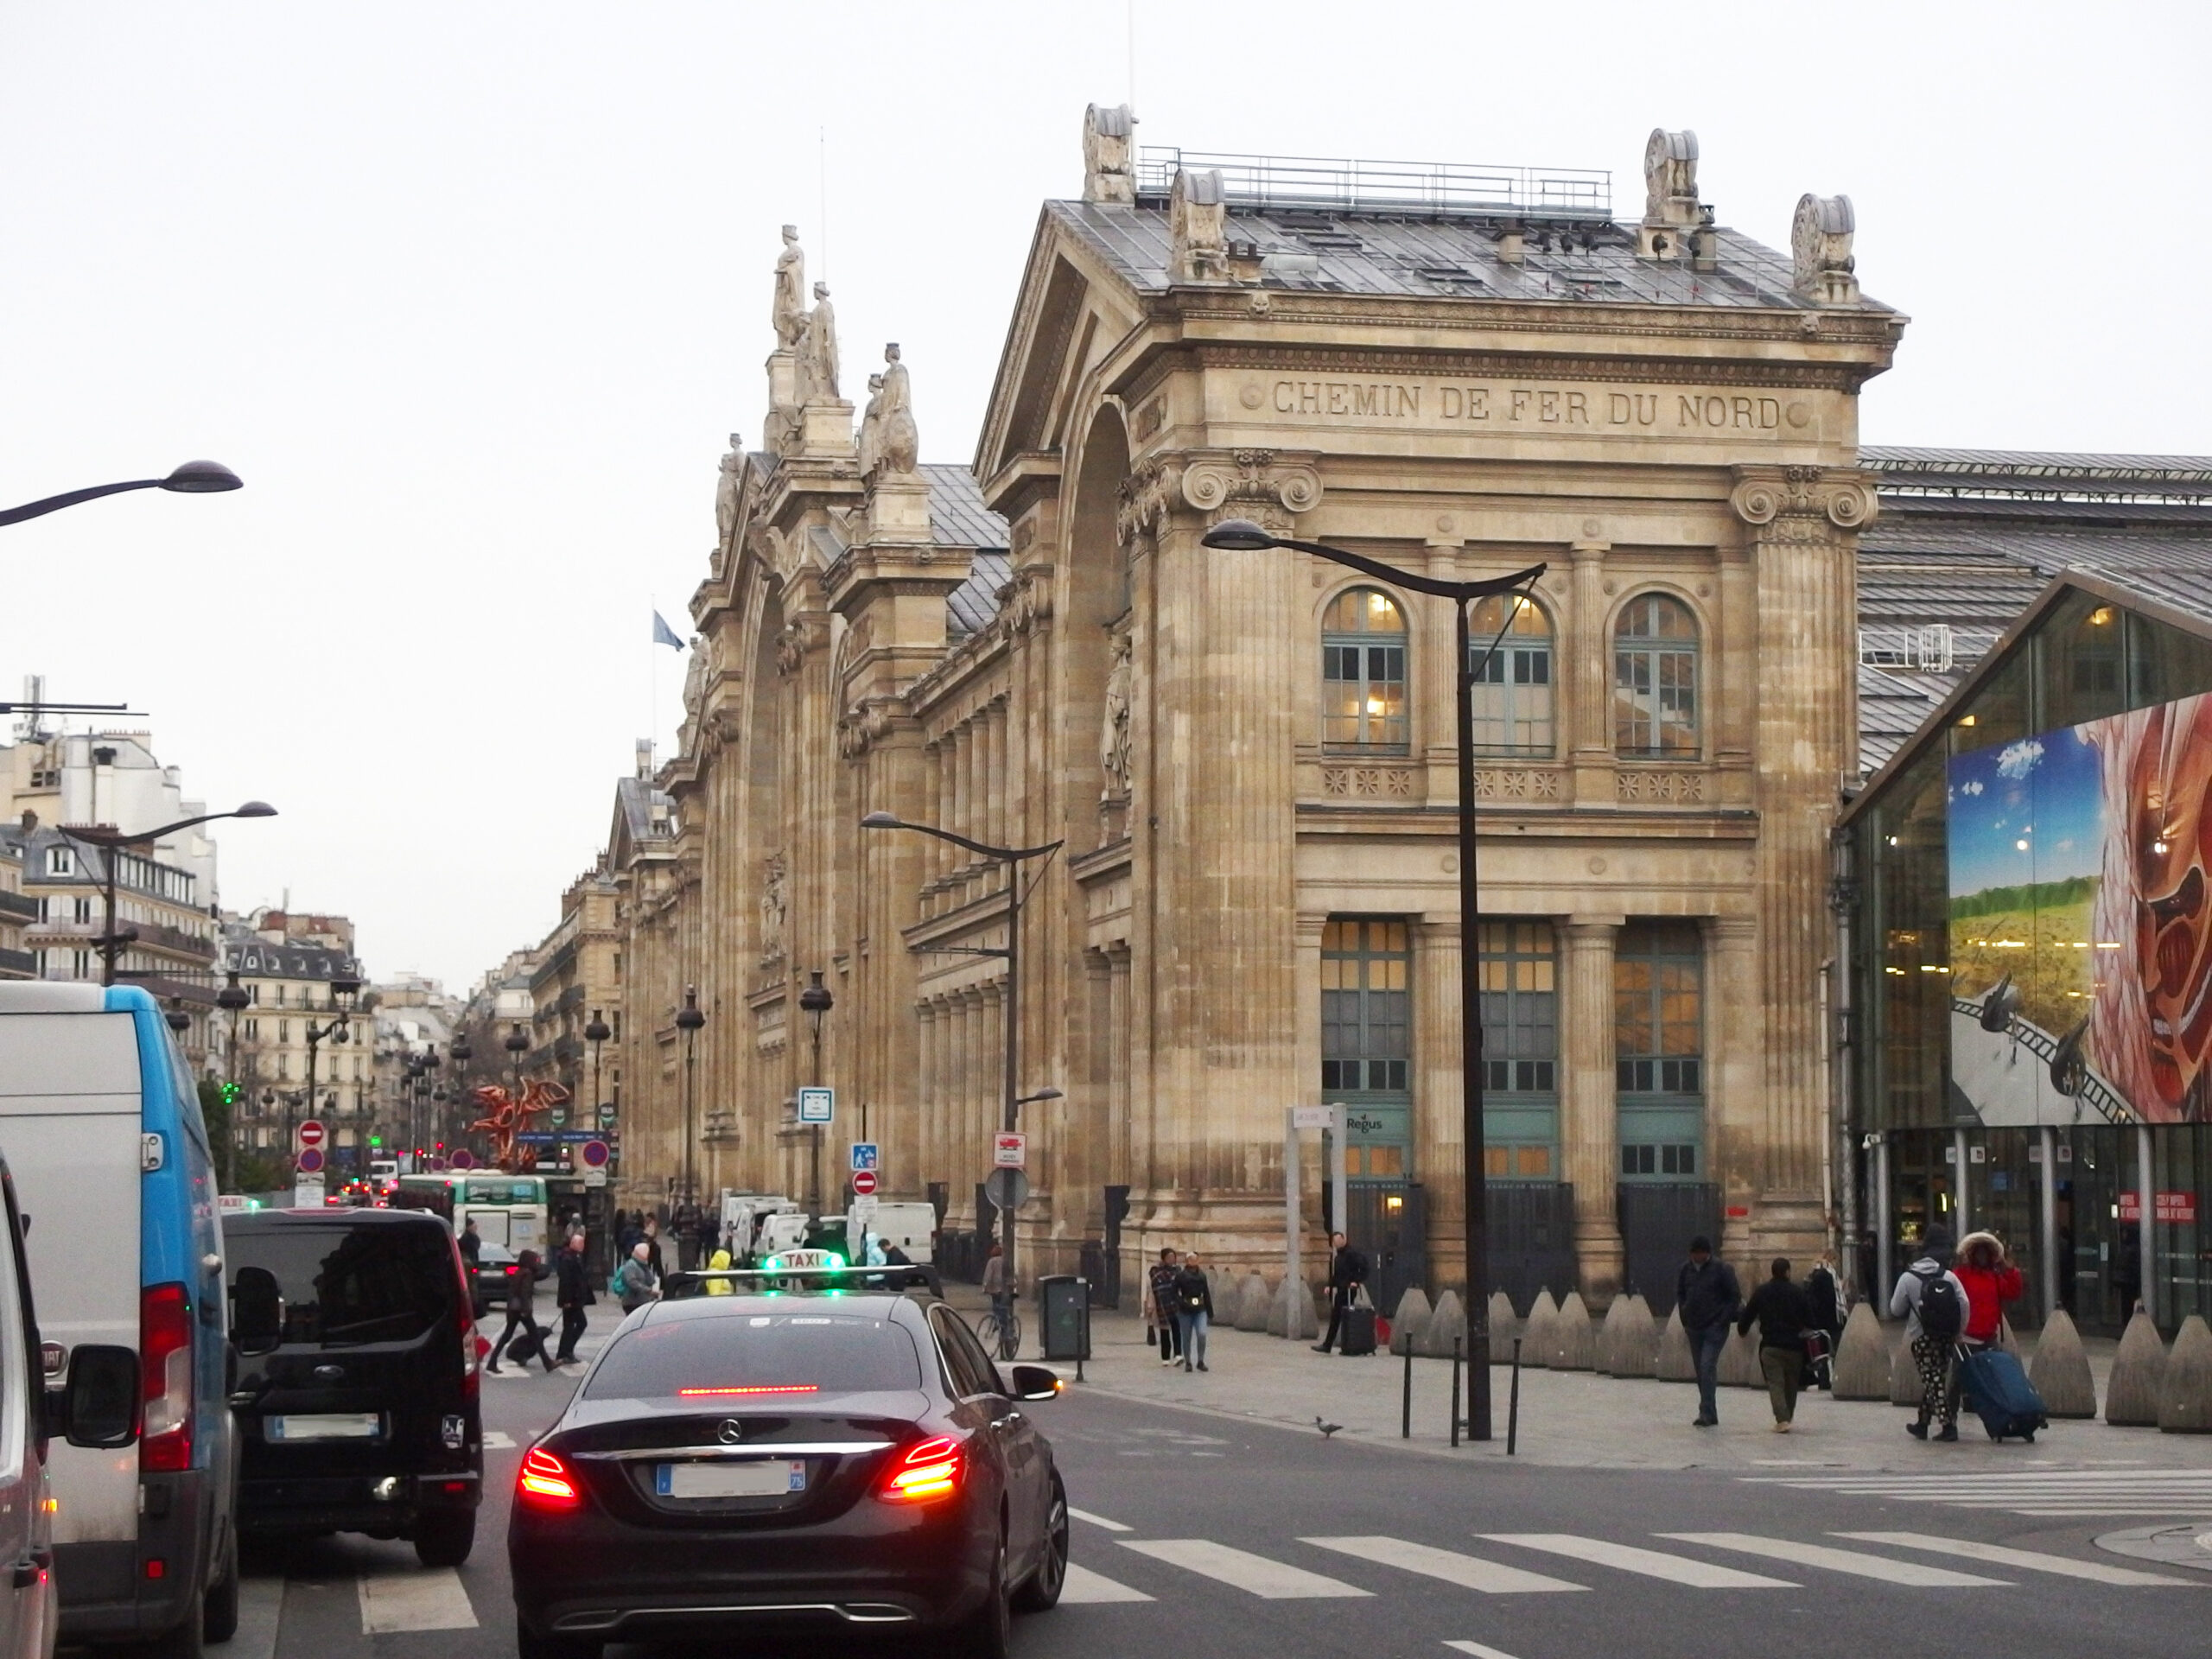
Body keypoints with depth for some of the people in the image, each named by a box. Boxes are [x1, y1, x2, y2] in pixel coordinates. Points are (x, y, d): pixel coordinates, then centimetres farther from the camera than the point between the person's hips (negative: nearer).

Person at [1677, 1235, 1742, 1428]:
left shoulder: (1721, 1270, -9)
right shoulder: (1686, 1269, 6)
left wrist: (1722, 1320, -11)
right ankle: (1709, 1414, 16)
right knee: (1701, 1370, 8)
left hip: (1715, 1328, -6)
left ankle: (1707, 1412, -19)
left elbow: (1735, 1297, -6)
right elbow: (1679, 1294, 19)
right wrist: (1685, 1318, 10)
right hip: (1694, 1328, 6)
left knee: (1707, 1367, -17)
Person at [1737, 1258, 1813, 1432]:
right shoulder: (1797, 1293, -2)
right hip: (1793, 1346, 1)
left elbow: (1748, 1314, 8)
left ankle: (1782, 1419, -20)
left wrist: (1742, 1330, 26)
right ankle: (1788, 1417, 25)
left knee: (1775, 1383, -4)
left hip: (1770, 1346, -1)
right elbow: (1809, 1319, -2)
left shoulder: (1761, 1292, 1)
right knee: (1791, 1384, 16)